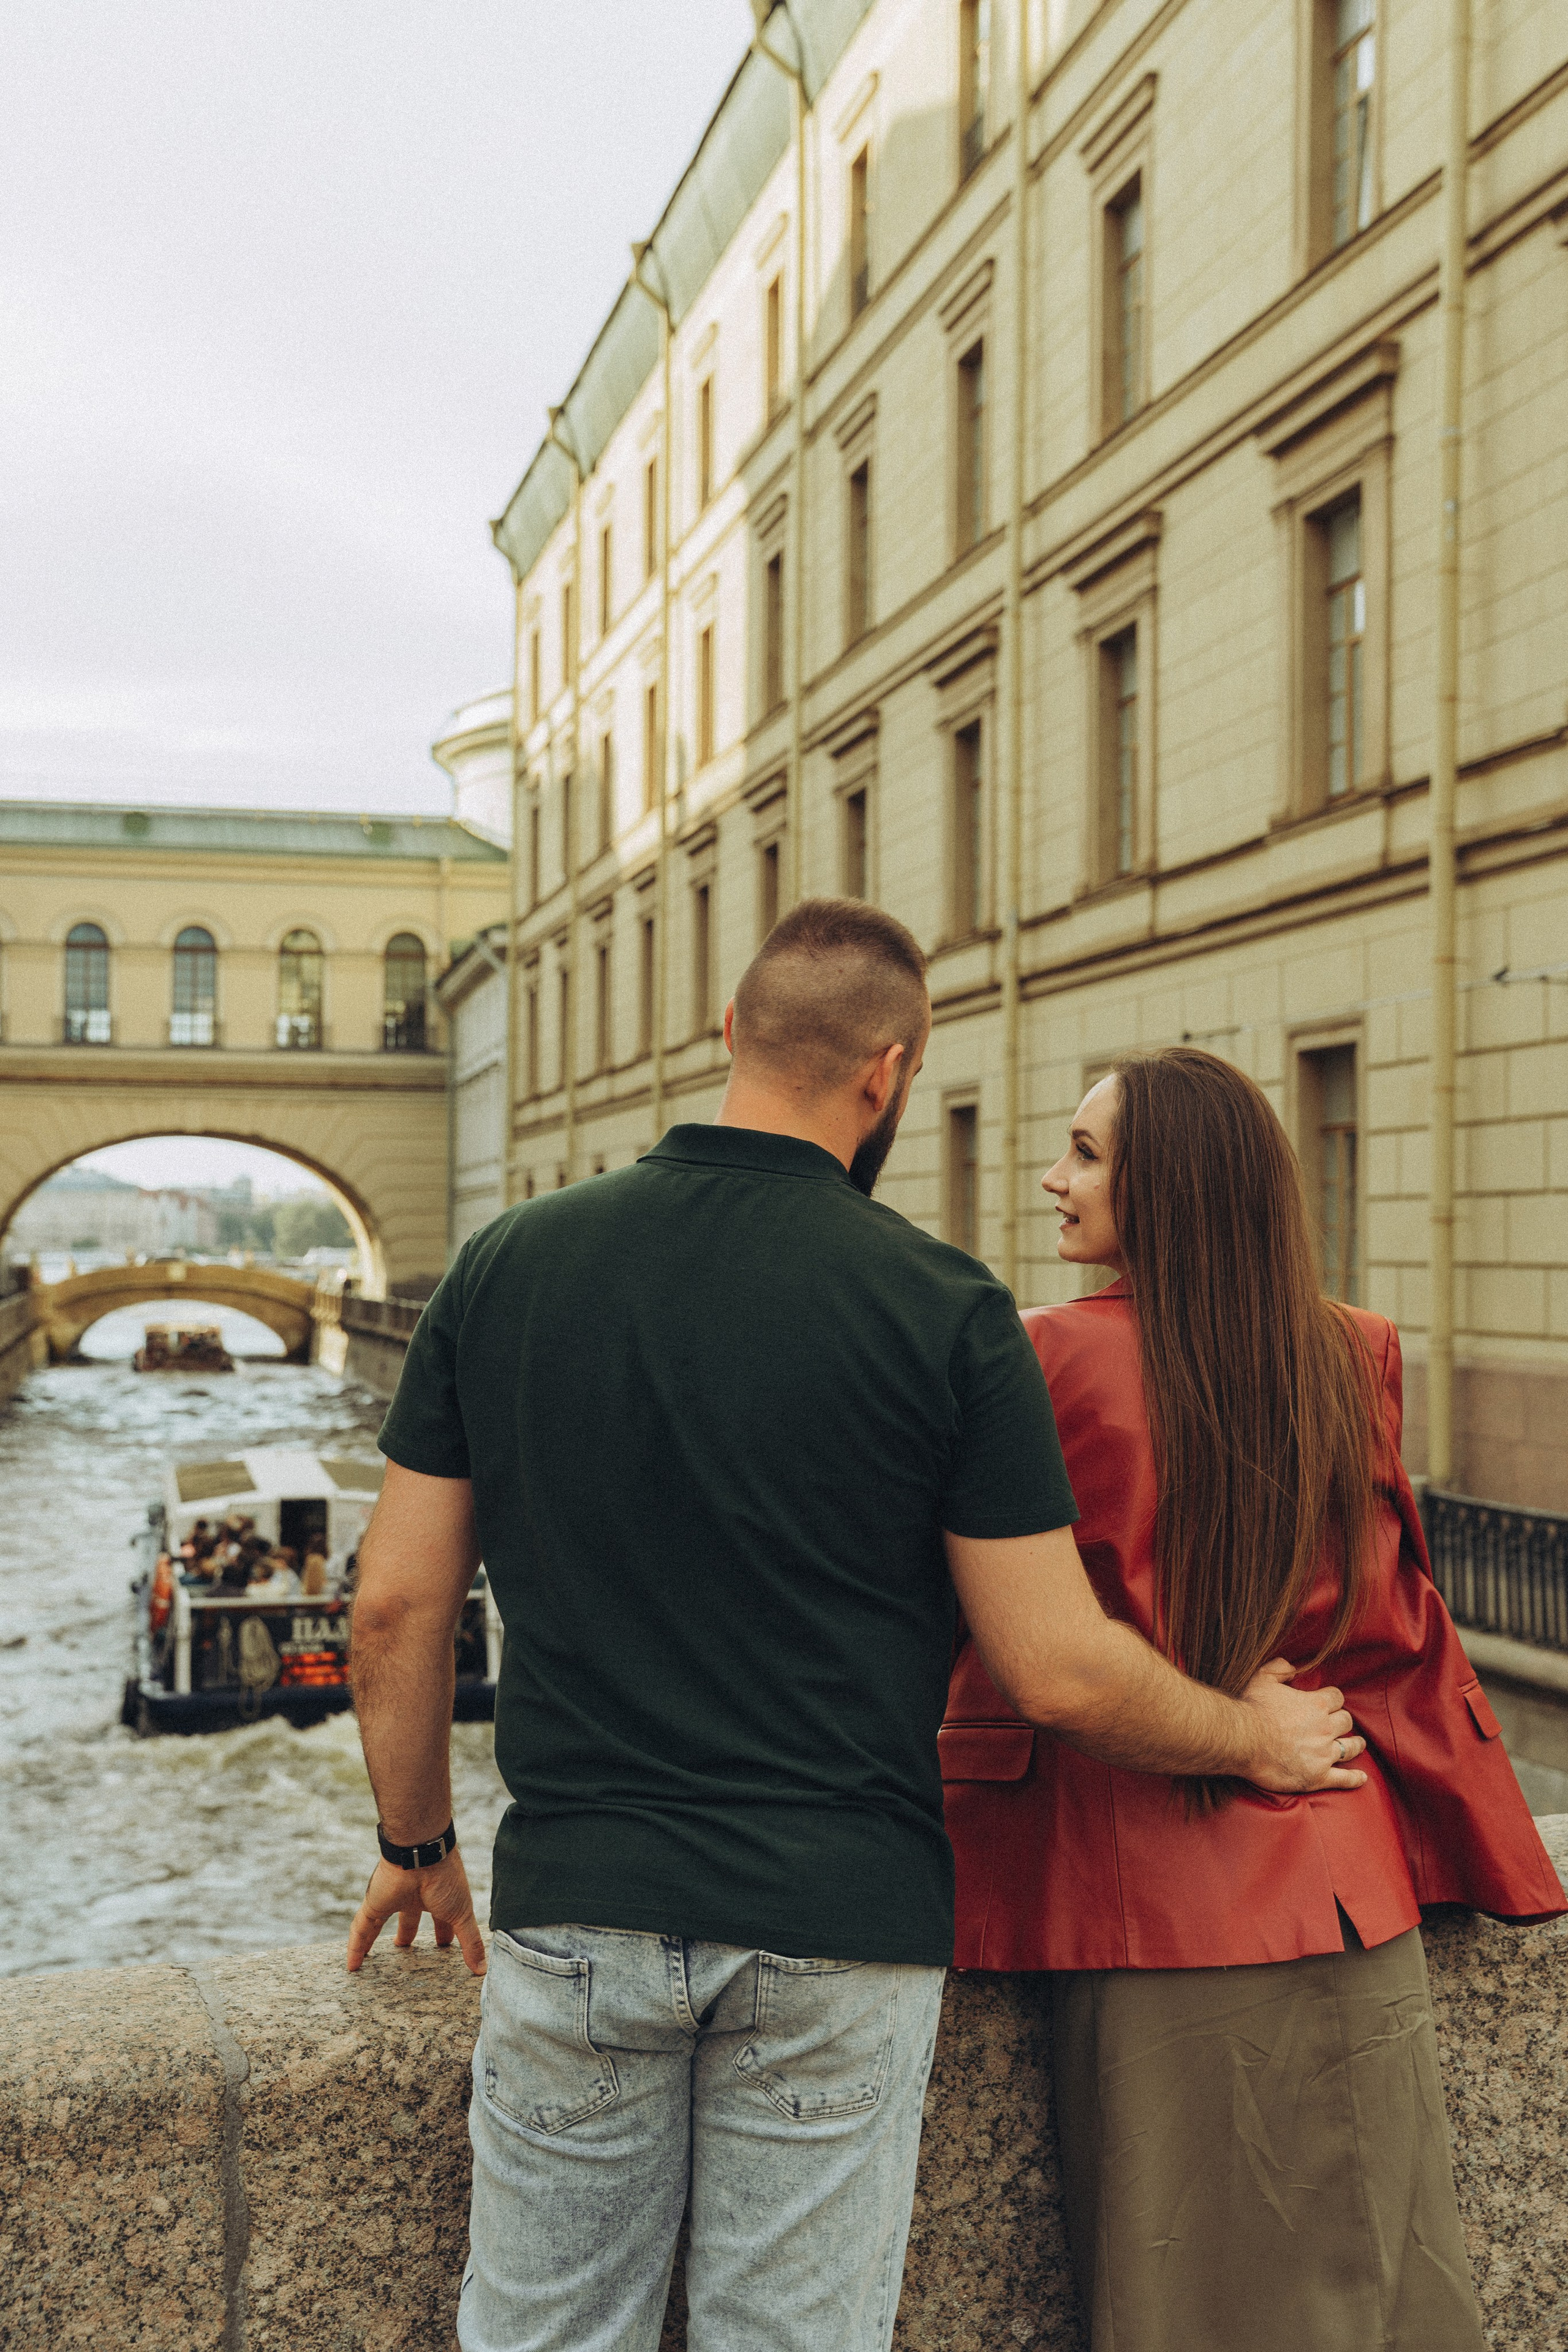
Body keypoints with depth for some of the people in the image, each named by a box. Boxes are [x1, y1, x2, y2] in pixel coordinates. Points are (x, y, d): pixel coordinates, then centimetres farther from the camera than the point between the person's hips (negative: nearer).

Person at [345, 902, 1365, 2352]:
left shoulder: (507, 1265, -1)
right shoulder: (944, 1309, -10)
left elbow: (399, 1606, 2)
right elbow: (1064, 1673, -9)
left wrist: (418, 1841, 17)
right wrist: (1255, 1741, 10)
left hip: (575, 1909, 2)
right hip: (838, 1933, -2)